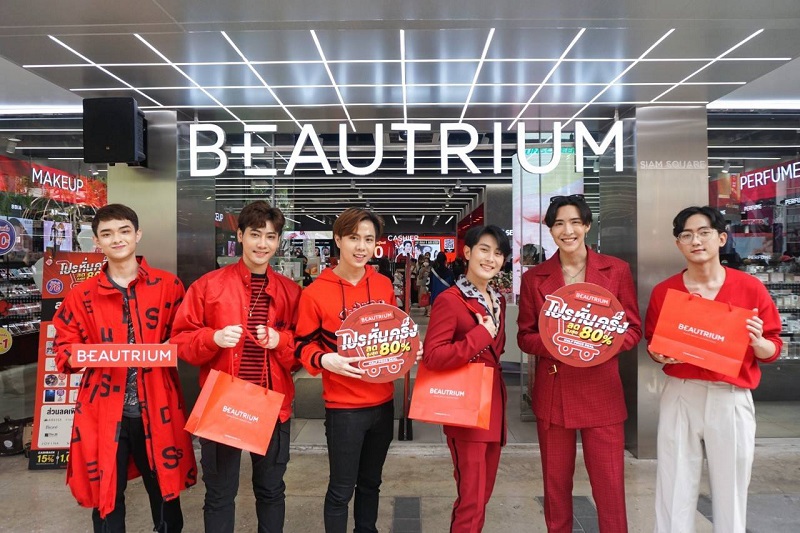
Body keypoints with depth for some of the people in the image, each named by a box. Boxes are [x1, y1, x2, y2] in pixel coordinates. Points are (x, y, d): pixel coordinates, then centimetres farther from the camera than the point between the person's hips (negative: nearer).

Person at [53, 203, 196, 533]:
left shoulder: (168, 285, 2)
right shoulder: (82, 296, 4)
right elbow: (63, 348, 8)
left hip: (156, 409, 0)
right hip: (104, 412, 1)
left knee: (166, 495, 14)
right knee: (105, 498, 11)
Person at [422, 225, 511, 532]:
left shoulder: (498, 300, 11)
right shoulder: (449, 300, -15)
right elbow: (432, 356, -23)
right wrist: (480, 336, -23)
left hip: (494, 403, 8)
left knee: (484, 493, 19)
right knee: (472, 499, -2)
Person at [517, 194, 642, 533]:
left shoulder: (616, 270, 1)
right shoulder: (534, 277, 3)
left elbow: (633, 329, 4)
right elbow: (525, 336, 4)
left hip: (601, 391, -1)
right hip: (552, 392, 1)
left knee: (610, 484, 4)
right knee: (556, 482, 12)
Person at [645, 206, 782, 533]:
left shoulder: (751, 288, -1)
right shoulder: (663, 291, 2)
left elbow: (772, 350, 5)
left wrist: (757, 341, -16)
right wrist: (659, 355, -7)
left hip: (731, 399, 0)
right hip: (679, 397, 1)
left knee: (731, 492, 11)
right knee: (674, 491, 7)